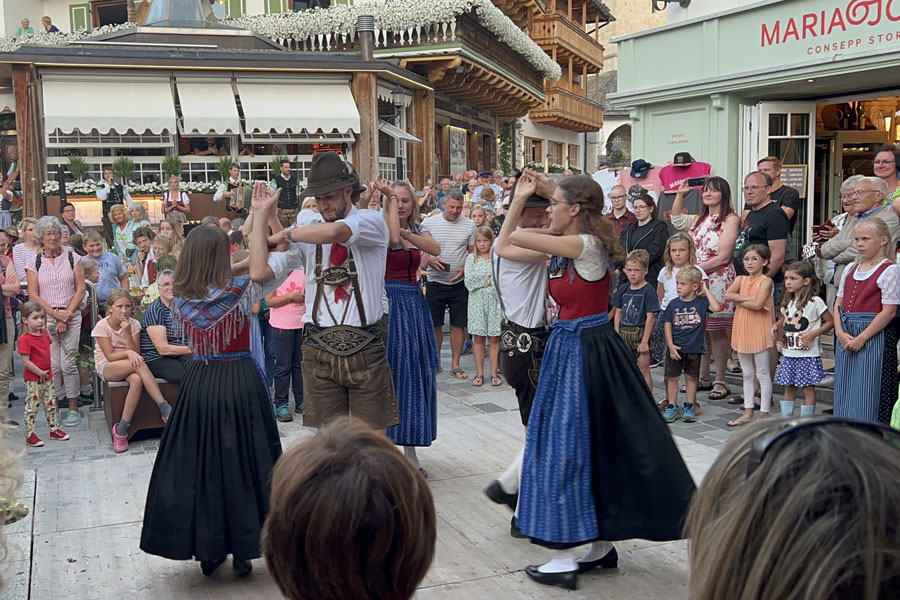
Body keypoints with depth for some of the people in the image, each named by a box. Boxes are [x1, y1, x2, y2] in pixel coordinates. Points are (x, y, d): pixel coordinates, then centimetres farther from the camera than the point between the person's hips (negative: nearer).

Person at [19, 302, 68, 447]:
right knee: (31, 406, 0)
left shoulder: (44, 333, 6)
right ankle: (30, 435, 7)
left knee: (51, 404, 13)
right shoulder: (25, 339, -18)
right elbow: (25, 361, -20)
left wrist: (49, 370, 13)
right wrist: (40, 373, -17)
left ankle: (54, 429, 24)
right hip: (33, 379, -7)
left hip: (47, 376, 7)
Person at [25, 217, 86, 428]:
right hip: (46, 317, 1)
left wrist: (67, 314, -6)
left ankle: (73, 408, 2)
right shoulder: (34, 263, 8)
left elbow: (80, 289, 3)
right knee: (52, 364, -4)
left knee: (68, 363, -6)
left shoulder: (72, 258, 7)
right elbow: (33, 294, 3)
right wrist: (54, 313, -9)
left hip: (71, 316, -1)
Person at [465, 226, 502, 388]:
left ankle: (494, 372, 7)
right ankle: (479, 373, 7)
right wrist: (488, 281, -7)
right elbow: (469, 281, -3)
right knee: (478, 337, 1)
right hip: (477, 300, 0)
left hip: (494, 300, 0)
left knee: (494, 337, 1)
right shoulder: (471, 258, 8)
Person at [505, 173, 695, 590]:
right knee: (592, 445, 15)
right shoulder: (563, 249, 10)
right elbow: (506, 247, 16)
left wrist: (551, 233, 1)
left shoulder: (586, 245, -17)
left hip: (585, 350, -10)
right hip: (569, 347, 10)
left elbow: (517, 238, -18)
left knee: (567, 446, -5)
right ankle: (602, 545, 26)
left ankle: (564, 559, 3)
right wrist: (519, 199, 17)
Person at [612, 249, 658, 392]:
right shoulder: (623, 289, 6)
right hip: (624, 333, 5)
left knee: (643, 370, 1)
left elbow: (650, 317, -13)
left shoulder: (648, 290, -10)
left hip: (640, 333, -5)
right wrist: (617, 335, 3)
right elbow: (618, 313, 10)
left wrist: (645, 340, -16)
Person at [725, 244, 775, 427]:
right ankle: (748, 412, 21)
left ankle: (764, 413, 7)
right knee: (747, 374, 13)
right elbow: (727, 295, -8)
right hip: (742, 330, 6)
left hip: (759, 331, -6)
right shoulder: (741, 279, 8)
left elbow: (758, 304, -22)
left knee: (762, 374, 1)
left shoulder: (766, 281, -9)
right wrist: (748, 298, -17)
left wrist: (738, 301, -10)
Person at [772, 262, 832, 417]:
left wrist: (813, 334, -18)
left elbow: (830, 321, -7)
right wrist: (776, 326, 4)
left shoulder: (815, 302, -11)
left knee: (808, 388, 2)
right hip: (789, 354, 6)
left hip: (808, 354, -6)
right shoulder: (787, 302, 9)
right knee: (789, 388, 11)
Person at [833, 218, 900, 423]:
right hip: (846, 337, 7)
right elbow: (839, 303, 12)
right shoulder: (850, 270, 13)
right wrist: (840, 333, -5)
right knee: (845, 390, 11)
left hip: (874, 336, -7)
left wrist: (861, 338, -17)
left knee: (868, 393, -4)